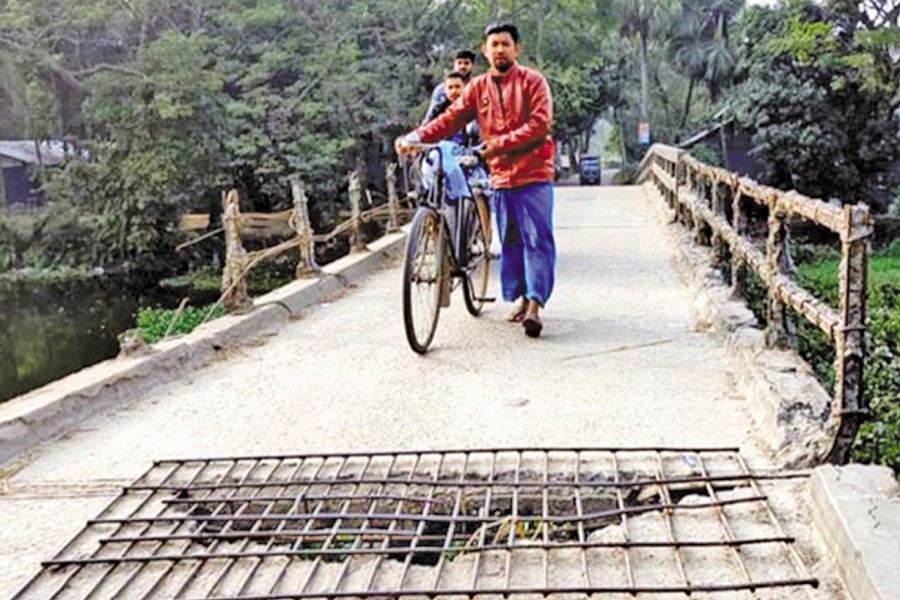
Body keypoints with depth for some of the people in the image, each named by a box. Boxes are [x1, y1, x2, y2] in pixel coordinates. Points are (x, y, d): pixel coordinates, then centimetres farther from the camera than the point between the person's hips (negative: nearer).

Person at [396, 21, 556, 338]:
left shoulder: (532, 81, -3)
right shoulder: (478, 87, 8)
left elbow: (540, 125, -13)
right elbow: (451, 119, 0)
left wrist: (500, 143, -20)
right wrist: (417, 136, -15)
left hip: (533, 174, -4)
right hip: (501, 176, 4)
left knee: (537, 239, -8)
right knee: (510, 241, 9)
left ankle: (535, 304, -7)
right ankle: (520, 298, 21)